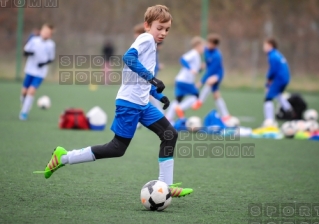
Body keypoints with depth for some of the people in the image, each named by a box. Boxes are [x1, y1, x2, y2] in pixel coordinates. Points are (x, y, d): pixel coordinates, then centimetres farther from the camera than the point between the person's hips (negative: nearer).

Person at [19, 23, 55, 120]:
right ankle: (25, 107, 34)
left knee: (31, 91, -14)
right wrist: (29, 53, -21)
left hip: (40, 73, -1)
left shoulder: (51, 45, -3)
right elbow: (25, 52, 2)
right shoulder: (34, 40, -3)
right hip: (30, 70, 1)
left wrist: (44, 63, -14)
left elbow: (51, 58, 5)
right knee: (24, 91, 3)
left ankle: (24, 112, -6)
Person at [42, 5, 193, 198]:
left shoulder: (152, 46, 19)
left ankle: (166, 185, 7)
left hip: (142, 104, 10)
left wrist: (159, 96, 23)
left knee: (170, 135, 4)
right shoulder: (146, 39, -9)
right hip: (129, 102, -10)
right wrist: (151, 77, -32)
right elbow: (129, 57, -28)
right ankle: (63, 157, 1)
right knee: (117, 148, -6)